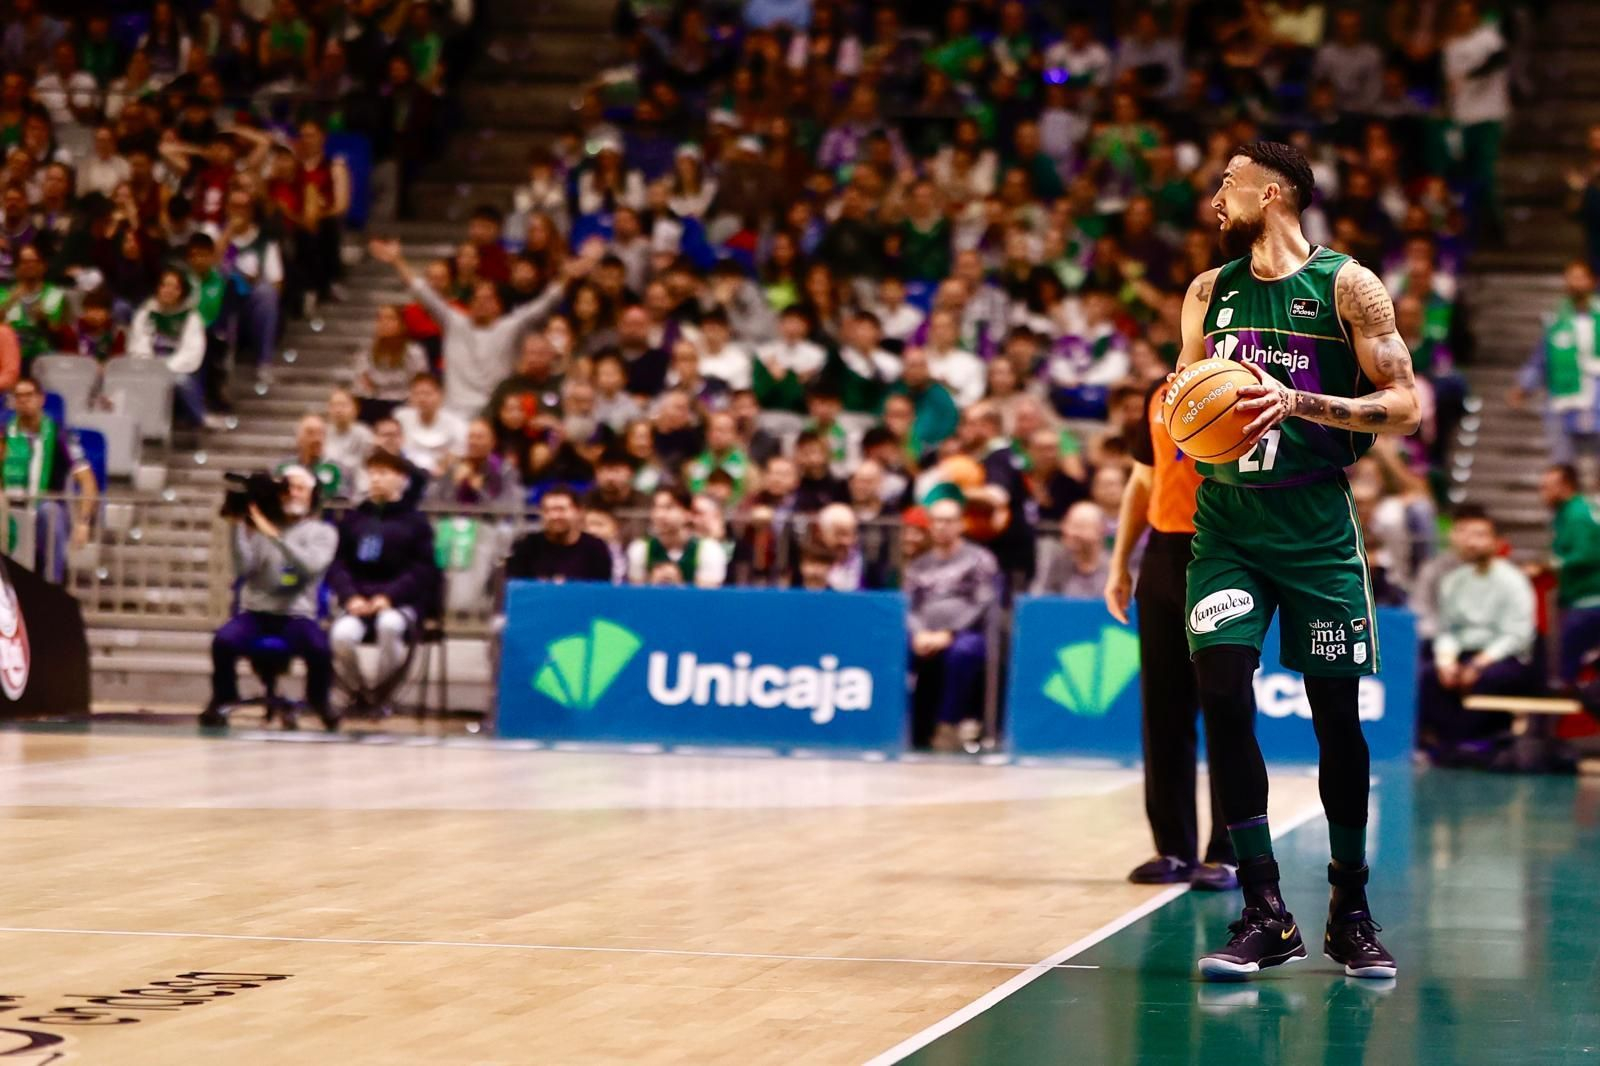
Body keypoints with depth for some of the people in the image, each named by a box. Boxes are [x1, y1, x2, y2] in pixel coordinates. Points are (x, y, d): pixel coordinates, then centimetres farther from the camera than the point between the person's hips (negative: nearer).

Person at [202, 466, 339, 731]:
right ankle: (223, 699, -3)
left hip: (296, 615, -1)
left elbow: (310, 565, -12)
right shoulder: (258, 526, 10)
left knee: (319, 647, -32)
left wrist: (274, 535, -20)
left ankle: (319, 700, 0)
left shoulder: (323, 533, 9)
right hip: (256, 612, 1)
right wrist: (238, 526, -12)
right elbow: (243, 568, -3)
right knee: (223, 640, -31)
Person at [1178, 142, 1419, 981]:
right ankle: (1265, 916, -8)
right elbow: (1182, 398, 22)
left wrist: (1301, 404, -21)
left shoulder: (1348, 287, -3)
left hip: (1316, 526, -3)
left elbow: (1405, 406, -8)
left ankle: (1350, 912, 18)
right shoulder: (1208, 292, 11)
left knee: (1335, 713, 2)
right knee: (1221, 692, -13)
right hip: (1225, 522, 3)